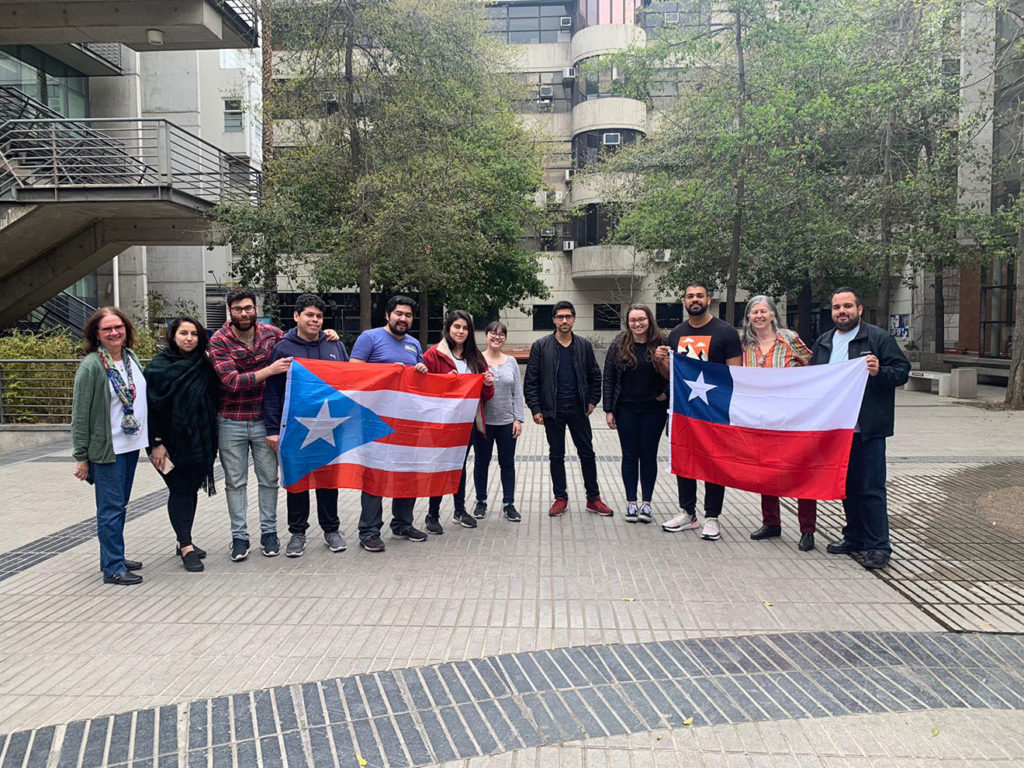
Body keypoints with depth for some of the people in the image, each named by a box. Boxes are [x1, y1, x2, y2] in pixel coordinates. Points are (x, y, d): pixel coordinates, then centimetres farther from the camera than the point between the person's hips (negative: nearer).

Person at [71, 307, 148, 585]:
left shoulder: (131, 357, 6)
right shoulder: (91, 366, -13)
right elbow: (80, 413, -11)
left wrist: (151, 438, 15)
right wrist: (81, 456, -11)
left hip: (131, 445, 7)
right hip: (107, 448, -7)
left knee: (119, 505, 16)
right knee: (111, 508, 0)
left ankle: (113, 558, 27)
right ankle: (113, 568, 8)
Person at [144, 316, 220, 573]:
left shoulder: (204, 366, 6)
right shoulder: (158, 366, -6)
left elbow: (214, 400, 9)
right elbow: (152, 405, -8)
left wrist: (211, 440, 2)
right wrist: (156, 442, -13)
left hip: (199, 439, 4)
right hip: (172, 440, -4)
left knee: (191, 488, 10)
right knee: (179, 490, -3)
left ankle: (184, 542, 22)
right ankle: (186, 547, 1)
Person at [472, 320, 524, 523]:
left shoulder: (511, 362, 7)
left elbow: (517, 393, 6)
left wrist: (518, 419, 0)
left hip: (507, 421, 2)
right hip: (483, 421, -2)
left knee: (508, 463, 8)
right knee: (481, 462, 9)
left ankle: (508, 504, 18)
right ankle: (481, 502, 23)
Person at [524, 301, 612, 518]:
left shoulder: (584, 346, 5)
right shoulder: (540, 346, -2)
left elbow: (595, 376, 13)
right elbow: (531, 380, -2)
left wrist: (592, 401, 4)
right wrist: (535, 408, -7)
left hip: (578, 409, 2)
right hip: (552, 410, -1)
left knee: (587, 453, 6)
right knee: (556, 455, 8)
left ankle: (593, 498, 17)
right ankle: (561, 498, 19)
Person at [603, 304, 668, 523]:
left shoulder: (661, 344, -4)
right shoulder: (619, 345, -1)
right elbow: (608, 379, 1)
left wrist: (666, 393, -10)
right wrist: (608, 410, -2)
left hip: (653, 409, -1)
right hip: (626, 410, 1)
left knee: (649, 456, 7)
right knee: (630, 456, 7)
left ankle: (646, 503, 17)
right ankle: (631, 503, 16)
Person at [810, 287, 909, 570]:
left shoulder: (879, 338, -2)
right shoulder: (823, 342, 15)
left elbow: (902, 371, -7)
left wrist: (879, 371, -25)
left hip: (868, 429, -6)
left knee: (871, 489, -5)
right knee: (847, 486, 15)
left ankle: (878, 546, 3)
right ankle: (854, 537, 27)